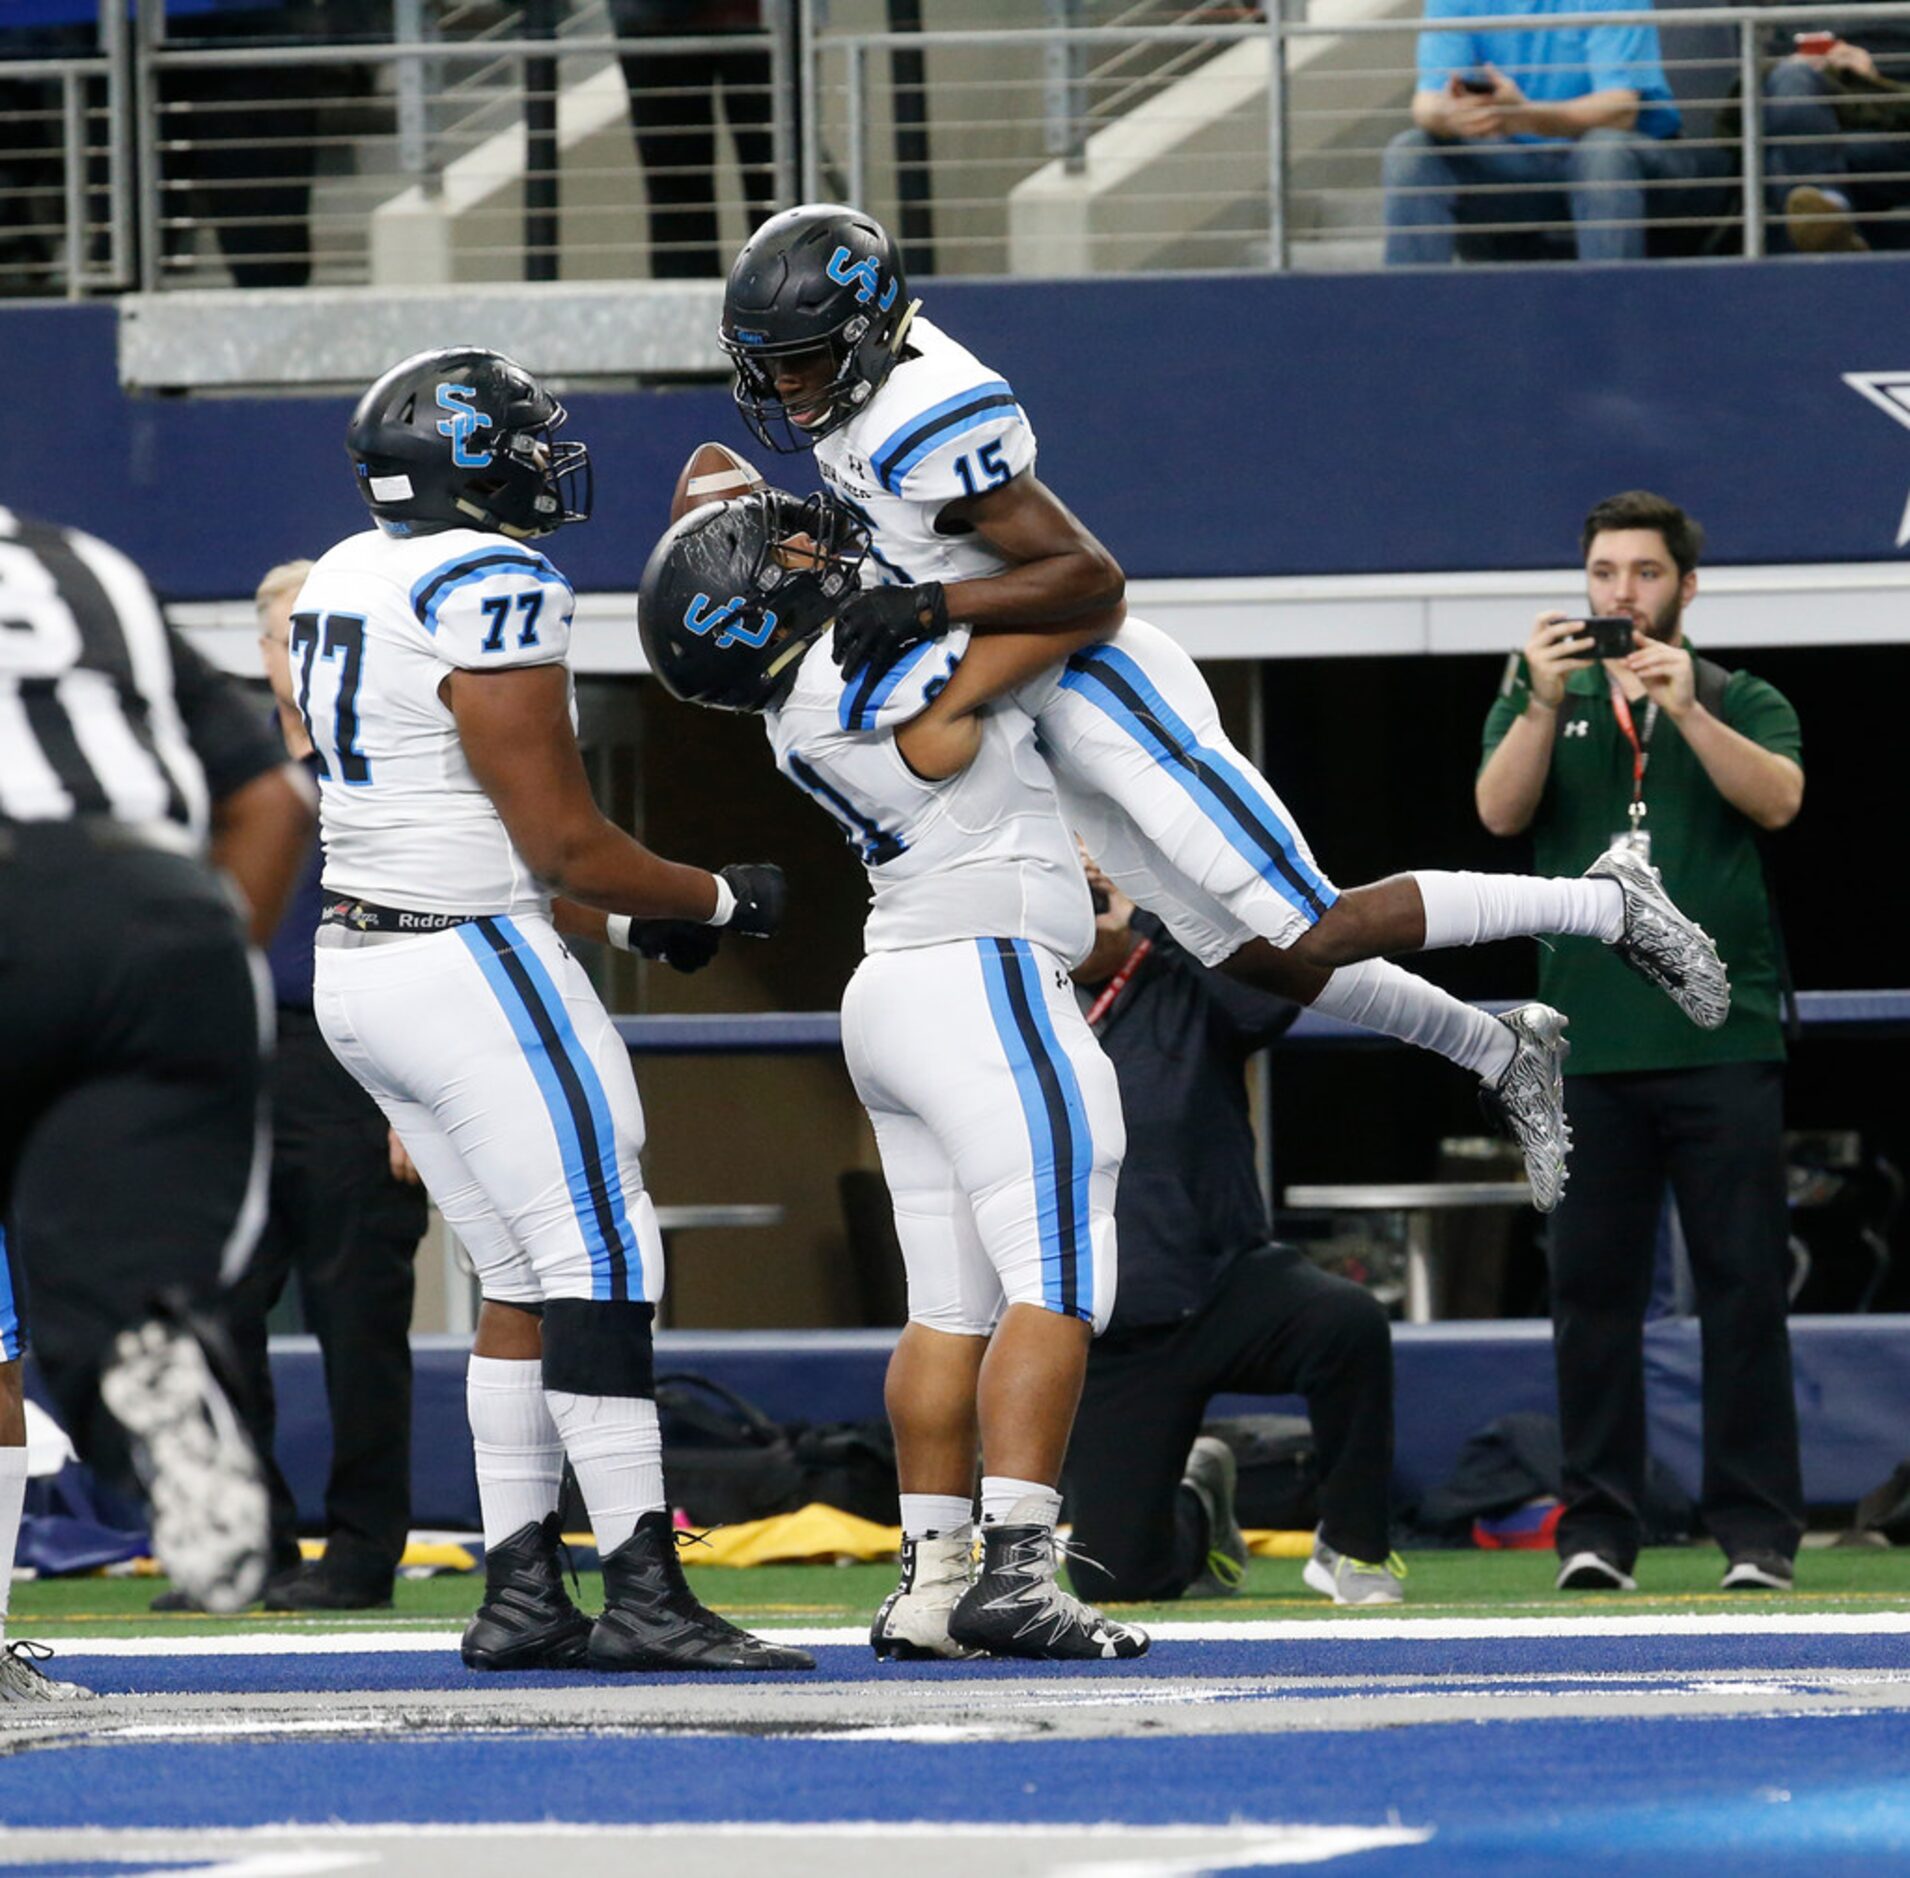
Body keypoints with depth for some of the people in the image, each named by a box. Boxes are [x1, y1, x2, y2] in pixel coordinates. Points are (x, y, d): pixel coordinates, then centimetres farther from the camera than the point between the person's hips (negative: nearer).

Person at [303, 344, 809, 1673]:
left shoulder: (345, 582, 12)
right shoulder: (492, 593, -16)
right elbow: (563, 842, -16)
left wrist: (629, 922, 20)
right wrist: (719, 901, 1)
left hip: (362, 959, 9)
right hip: (475, 967, -9)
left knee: (525, 1275, 14)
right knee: (601, 1263, -6)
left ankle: (520, 1594, 13)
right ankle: (644, 1595, -9)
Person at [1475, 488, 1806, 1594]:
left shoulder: (1743, 704, 12)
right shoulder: (1541, 706, 16)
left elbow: (1779, 798, -8)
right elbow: (1500, 811, -2)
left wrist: (1686, 711, -21)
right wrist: (1543, 704, -18)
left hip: (1726, 1044, -1)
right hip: (1588, 1047, 1)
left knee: (1746, 1290, -5)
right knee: (1593, 1290, 0)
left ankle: (1759, 1532, -4)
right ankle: (1598, 1530, 2)